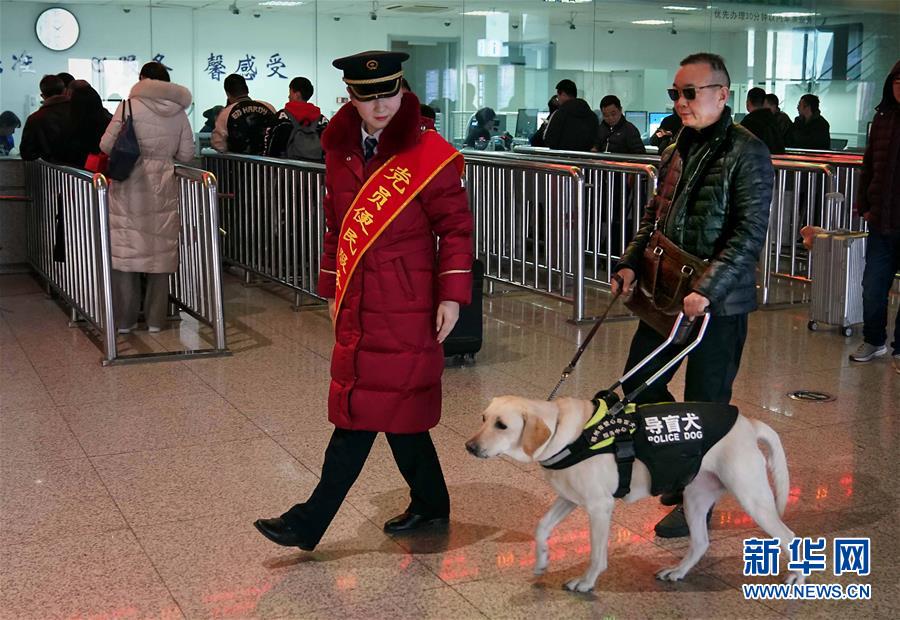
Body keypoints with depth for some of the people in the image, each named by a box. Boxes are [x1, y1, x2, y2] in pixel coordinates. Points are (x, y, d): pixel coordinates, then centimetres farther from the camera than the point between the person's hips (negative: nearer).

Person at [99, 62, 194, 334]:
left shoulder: (129, 106, -5)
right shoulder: (178, 112, 4)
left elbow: (106, 145, -4)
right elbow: (186, 154, 5)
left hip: (129, 188, -2)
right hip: (163, 188, 3)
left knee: (125, 249, 5)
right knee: (160, 251, 9)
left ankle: (125, 319, 9)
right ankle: (156, 319, 14)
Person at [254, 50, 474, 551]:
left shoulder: (431, 154, -10)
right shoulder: (341, 149, 8)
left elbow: (456, 228, -7)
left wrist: (452, 296, -12)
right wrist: (333, 288, 17)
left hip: (404, 307, -6)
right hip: (357, 304, 7)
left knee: (364, 410, -2)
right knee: (395, 408, 13)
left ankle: (310, 523, 5)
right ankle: (431, 505, 30)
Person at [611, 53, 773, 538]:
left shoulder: (746, 153, -13)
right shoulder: (677, 151, 9)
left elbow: (749, 234, -18)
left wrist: (707, 289, -25)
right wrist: (632, 263, 5)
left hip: (719, 302, -8)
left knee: (706, 403, 3)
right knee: (639, 382, 13)